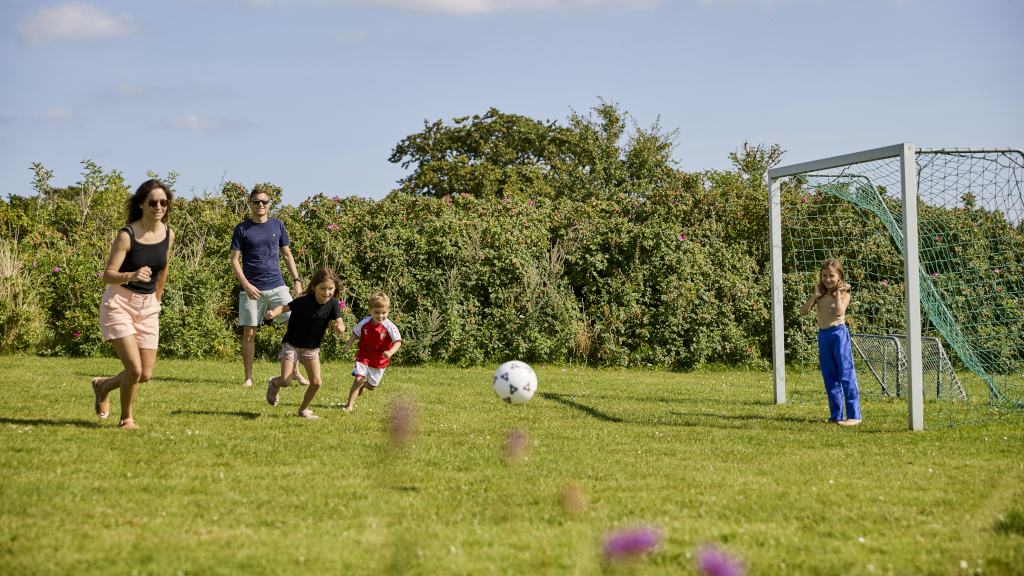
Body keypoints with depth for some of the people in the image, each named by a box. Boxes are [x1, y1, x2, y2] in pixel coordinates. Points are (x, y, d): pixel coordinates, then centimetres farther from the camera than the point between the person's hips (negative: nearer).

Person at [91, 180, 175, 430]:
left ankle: (103, 386, 33)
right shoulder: (127, 235, -17)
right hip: (119, 304, -5)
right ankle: (126, 419, 10)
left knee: (145, 375, 3)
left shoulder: (168, 234, -1)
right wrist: (132, 275, -39)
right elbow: (108, 276, -20)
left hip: (147, 308, 6)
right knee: (134, 369, -16)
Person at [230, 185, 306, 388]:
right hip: (252, 289, -2)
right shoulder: (242, 229, 2)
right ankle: (248, 377, 12)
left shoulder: (277, 225, 10)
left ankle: (296, 371, 1)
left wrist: (297, 280, 6)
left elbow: (287, 255, 16)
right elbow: (234, 260, 0)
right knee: (249, 333, 0)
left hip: (277, 286, 2)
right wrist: (246, 284, -12)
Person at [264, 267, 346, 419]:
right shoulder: (304, 302, -22)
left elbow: (339, 323, -16)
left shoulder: (333, 304, -11)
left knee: (316, 383, -7)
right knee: (286, 382, -13)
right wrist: (273, 313, -37)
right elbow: (285, 307, -15)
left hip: (312, 348, 4)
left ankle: (304, 410, 18)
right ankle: (274, 383, 25)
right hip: (292, 344, -4)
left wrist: (340, 328, -41)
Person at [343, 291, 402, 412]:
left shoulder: (389, 327, -19)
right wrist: (349, 344, -8)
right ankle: (350, 405, -6)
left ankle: (363, 385, 53)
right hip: (364, 357, 0)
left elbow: (398, 342, -19)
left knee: (372, 386, 15)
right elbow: (355, 333, 6)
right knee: (358, 379, -18)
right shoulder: (365, 323, -12)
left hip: (380, 361, 0)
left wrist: (390, 352, -36)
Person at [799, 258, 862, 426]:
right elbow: (803, 311, 2)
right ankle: (836, 415, 18)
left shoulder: (844, 294, -4)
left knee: (846, 376, -8)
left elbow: (839, 312, -22)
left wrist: (838, 293, -13)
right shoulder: (820, 295, 10)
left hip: (839, 334, -6)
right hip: (823, 335, 6)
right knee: (829, 378, 10)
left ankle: (854, 415, -7)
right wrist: (815, 295, -4)